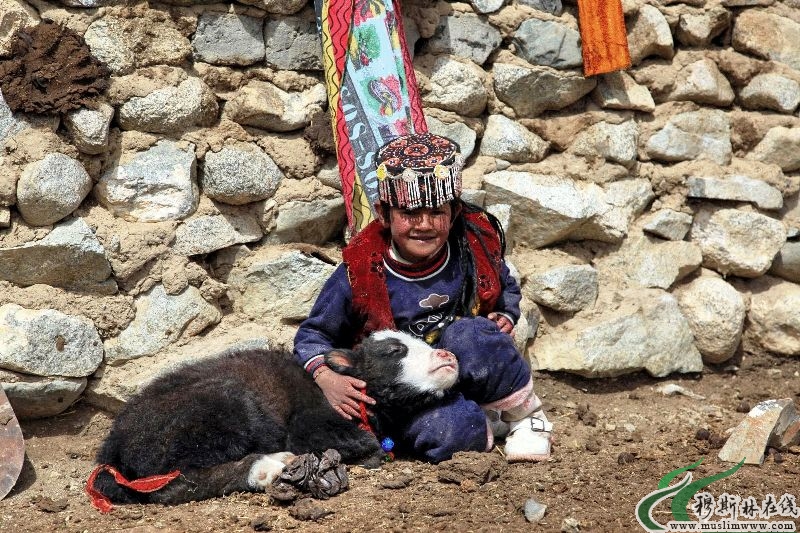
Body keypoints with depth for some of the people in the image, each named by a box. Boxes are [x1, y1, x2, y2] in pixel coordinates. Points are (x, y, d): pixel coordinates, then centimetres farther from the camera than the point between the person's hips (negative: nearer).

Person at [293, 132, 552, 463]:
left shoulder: (475, 248, -6)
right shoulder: (361, 274, -13)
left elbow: (507, 290, 17)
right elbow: (312, 335, -1)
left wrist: (504, 319, -5)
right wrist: (326, 377, -22)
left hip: (475, 373, 2)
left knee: (465, 337, -33)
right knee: (445, 433, -36)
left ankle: (525, 413, -8)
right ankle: (482, 425, 0)